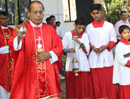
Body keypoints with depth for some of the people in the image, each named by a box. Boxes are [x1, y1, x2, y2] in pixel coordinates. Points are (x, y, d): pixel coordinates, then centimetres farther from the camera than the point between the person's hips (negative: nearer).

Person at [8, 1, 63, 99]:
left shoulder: (50, 29, 11)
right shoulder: (22, 28, 1)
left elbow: (59, 47, 9)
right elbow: (13, 46, -15)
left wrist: (49, 55, -9)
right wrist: (19, 38, -37)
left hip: (48, 74, 3)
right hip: (29, 74, -3)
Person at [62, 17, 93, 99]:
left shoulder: (85, 36, 9)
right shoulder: (68, 35, 7)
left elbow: (87, 51, 0)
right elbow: (62, 49, 2)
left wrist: (78, 41, -11)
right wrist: (69, 50, -20)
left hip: (83, 66, 1)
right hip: (71, 65, -1)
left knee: (83, 86, -2)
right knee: (71, 87, -1)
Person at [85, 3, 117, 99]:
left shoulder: (109, 26, 2)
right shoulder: (88, 27, 7)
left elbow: (113, 40, 6)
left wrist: (106, 46, -12)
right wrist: (92, 47, -6)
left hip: (107, 58, -1)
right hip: (94, 58, 2)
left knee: (109, 80, -1)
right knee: (96, 81, 4)